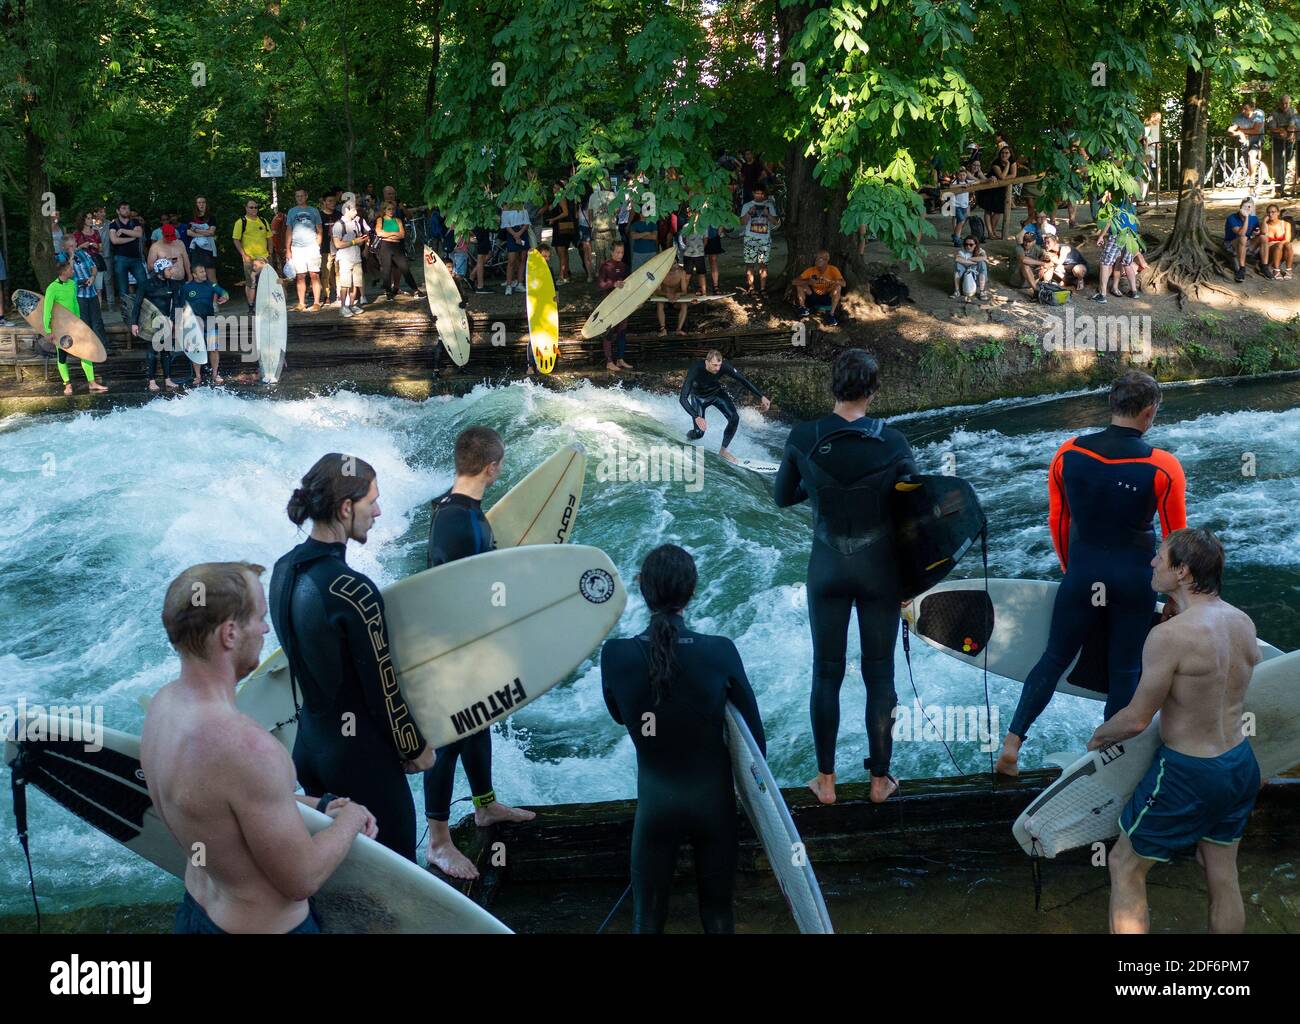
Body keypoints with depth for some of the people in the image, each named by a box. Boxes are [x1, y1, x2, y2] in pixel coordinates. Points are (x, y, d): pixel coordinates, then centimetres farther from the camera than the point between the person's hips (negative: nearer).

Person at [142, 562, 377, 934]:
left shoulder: (163, 703, -6)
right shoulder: (245, 746, -34)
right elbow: (302, 880, -24)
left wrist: (319, 805, 8)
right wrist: (350, 819, -8)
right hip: (267, 925, -8)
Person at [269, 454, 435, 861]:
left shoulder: (285, 571, 0)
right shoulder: (353, 591, -25)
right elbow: (383, 687, -18)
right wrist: (415, 747, -3)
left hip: (307, 746, 8)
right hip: (361, 756, -8)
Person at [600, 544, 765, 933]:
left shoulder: (616, 655, -19)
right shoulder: (720, 652, -19)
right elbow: (752, 727, -6)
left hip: (656, 802, 0)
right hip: (713, 797, 0)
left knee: (647, 918, 14)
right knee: (718, 913, 18)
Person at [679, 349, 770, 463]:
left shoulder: (724, 366, -30)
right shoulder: (695, 370, -39)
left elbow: (743, 380, -16)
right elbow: (683, 398, -42)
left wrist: (761, 397, -18)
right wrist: (696, 417, -54)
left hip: (717, 393, 3)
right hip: (699, 397, -3)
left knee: (734, 418, -17)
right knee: (699, 433, -13)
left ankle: (723, 450, 2)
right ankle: (686, 437, 25)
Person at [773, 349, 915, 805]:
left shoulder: (803, 438, -12)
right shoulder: (892, 443, -15)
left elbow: (782, 497, 1)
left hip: (828, 568, 1)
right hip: (880, 569, -1)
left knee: (826, 672, 12)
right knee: (879, 673, 11)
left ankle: (826, 780, 19)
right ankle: (880, 779, 20)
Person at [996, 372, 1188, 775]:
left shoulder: (1067, 454, -6)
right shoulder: (1163, 468, -14)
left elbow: (1057, 522, 4)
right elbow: (1175, 540, -5)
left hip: (1082, 574, 2)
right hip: (1134, 580, -2)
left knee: (1054, 658, 13)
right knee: (1124, 670, 12)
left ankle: (1012, 742, 7)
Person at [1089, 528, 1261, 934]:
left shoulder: (1170, 635, -24)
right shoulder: (1243, 622, -2)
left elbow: (1136, 720, -18)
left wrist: (1099, 735, 3)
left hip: (1188, 775, -7)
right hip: (1241, 764, 7)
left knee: (1125, 867, 10)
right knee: (1223, 877, 18)